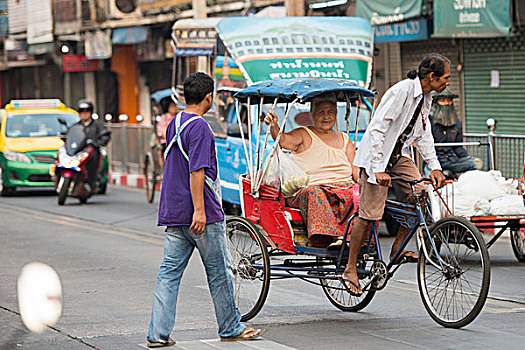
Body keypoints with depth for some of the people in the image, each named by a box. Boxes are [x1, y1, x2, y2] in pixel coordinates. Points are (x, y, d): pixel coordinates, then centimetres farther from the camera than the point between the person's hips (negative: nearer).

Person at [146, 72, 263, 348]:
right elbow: (196, 171, -21)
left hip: (173, 214, 8)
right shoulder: (199, 127, -14)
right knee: (219, 272, 6)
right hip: (202, 216, -8)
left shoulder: (173, 125, 14)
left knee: (169, 272, 4)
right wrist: (199, 210, -23)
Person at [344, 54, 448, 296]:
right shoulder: (401, 92, -25)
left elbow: (423, 134, 10)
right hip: (377, 155, -8)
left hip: (399, 154, 8)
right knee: (369, 214, -9)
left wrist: (434, 166, -3)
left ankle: (397, 249, 6)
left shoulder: (426, 98, 2)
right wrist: (379, 169, -31)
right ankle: (350, 269, 2)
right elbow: (377, 129, -28)